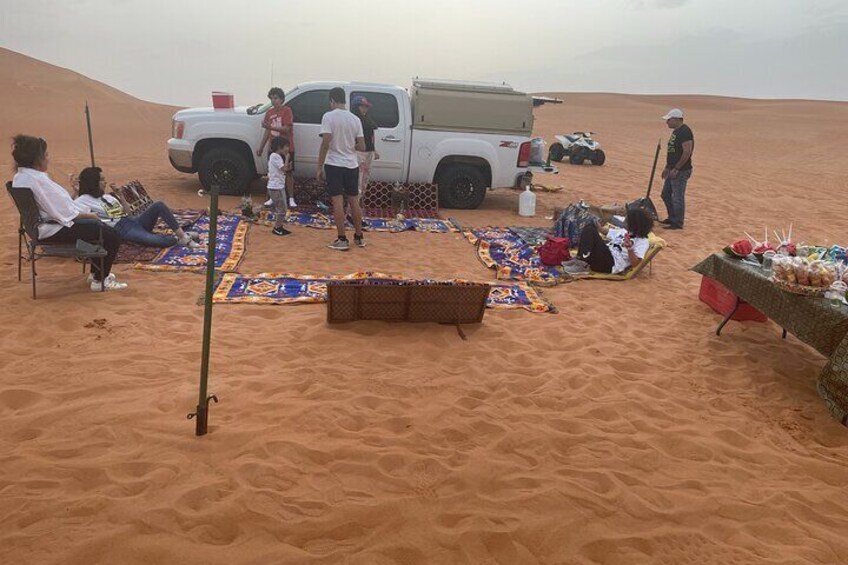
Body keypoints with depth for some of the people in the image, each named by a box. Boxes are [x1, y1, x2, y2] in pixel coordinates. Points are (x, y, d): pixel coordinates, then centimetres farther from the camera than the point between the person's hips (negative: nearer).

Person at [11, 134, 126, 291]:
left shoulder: (20, 177, 9)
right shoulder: (37, 180, -23)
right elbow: (63, 212, -21)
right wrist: (89, 215, -6)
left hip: (42, 226, 11)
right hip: (53, 231, -11)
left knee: (98, 226, 26)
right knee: (112, 236, -9)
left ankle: (96, 273, 29)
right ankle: (100, 281, 3)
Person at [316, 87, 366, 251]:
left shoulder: (329, 116, -8)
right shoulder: (355, 119, 5)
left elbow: (325, 143, -15)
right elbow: (362, 147, 3)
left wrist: (319, 167, -9)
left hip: (334, 165, -4)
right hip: (352, 165, 4)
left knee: (338, 201, -2)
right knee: (354, 201, 13)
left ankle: (342, 240, -2)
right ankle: (359, 237, 21)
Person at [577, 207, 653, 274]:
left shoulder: (643, 242, -2)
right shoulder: (624, 231, 22)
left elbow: (635, 263, -13)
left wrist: (629, 249, -27)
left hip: (612, 265, -8)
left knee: (591, 231, -21)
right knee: (589, 227, -11)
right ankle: (583, 257, -27)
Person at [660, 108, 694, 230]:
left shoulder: (685, 132, -17)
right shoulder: (676, 131, 14)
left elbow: (687, 152, -23)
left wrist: (676, 169, -22)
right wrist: (667, 167, 20)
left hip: (681, 171, -10)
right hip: (673, 170, 10)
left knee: (677, 197, -3)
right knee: (666, 195, 18)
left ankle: (678, 223, 6)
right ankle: (672, 218, 31)